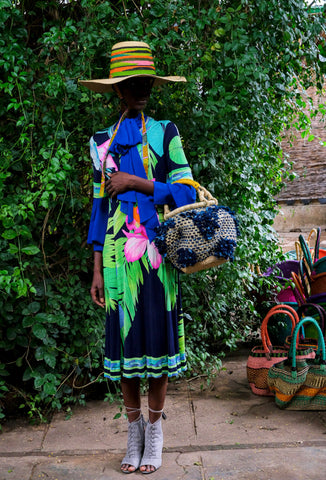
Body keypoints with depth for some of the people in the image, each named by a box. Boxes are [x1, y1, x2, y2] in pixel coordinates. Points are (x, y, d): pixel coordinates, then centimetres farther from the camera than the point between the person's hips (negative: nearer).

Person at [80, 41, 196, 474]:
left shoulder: (166, 133, 7)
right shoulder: (102, 142, 13)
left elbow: (186, 191, 1)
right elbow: (100, 204, 10)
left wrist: (136, 182, -9)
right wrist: (98, 269, 6)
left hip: (157, 250, -2)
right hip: (118, 251, 2)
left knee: (157, 333, 1)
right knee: (123, 336, 4)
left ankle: (154, 428, 17)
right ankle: (134, 428, 20)